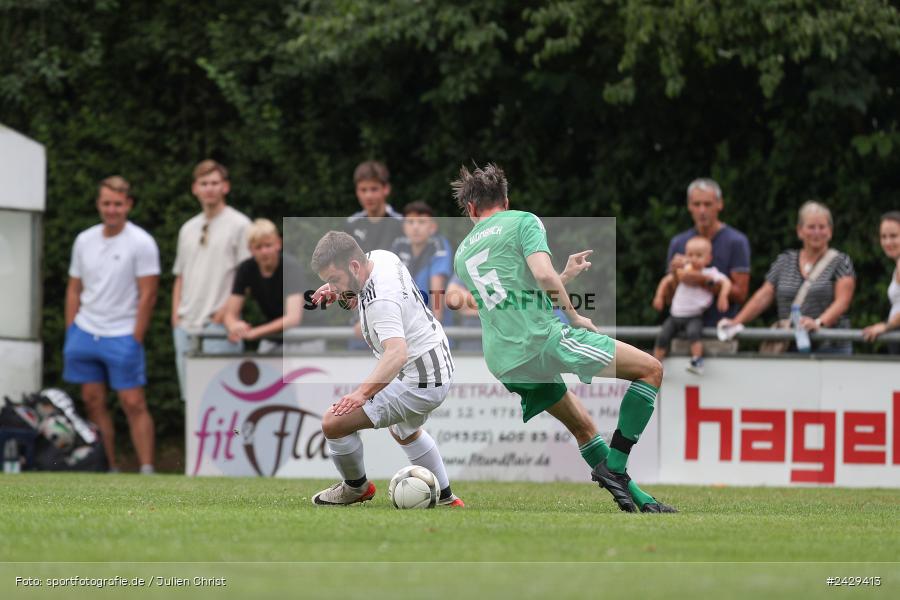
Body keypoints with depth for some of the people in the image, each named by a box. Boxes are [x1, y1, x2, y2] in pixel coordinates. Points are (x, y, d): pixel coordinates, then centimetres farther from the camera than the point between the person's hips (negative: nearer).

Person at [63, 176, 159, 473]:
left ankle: (147, 470, -9)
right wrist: (70, 333, 8)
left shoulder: (141, 243, -7)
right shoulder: (84, 240, 9)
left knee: (133, 404, -8)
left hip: (122, 337, -5)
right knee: (93, 402, 6)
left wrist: (136, 340, -13)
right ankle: (109, 469, 12)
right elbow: (74, 289, 15)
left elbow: (147, 295, -9)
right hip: (85, 333, 5)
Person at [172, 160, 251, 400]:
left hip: (219, 325, -6)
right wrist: (176, 314, 10)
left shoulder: (239, 225, -1)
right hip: (186, 326, 6)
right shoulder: (188, 229, 18)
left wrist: (226, 311, -12)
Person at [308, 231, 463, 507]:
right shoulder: (381, 257, -3)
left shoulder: (381, 302, -32)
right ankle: (446, 499, 46)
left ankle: (356, 487, 15)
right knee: (405, 433, 37)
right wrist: (341, 294, 2)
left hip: (418, 385, -11)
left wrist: (362, 392, -56)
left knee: (334, 423, -10)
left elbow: (397, 354, -45)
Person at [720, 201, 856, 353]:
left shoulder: (840, 262, 3)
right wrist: (736, 322, -2)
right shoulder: (784, 262, 15)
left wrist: (820, 322, -27)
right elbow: (763, 297, 11)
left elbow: (842, 301, -9)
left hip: (830, 347, -3)